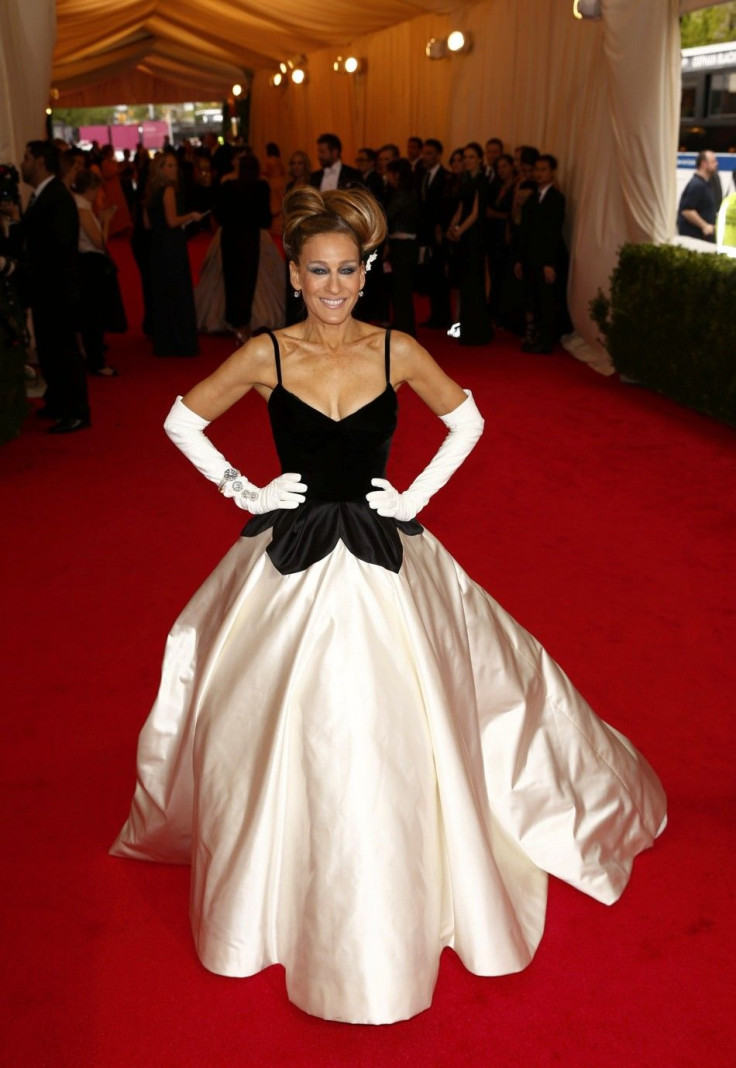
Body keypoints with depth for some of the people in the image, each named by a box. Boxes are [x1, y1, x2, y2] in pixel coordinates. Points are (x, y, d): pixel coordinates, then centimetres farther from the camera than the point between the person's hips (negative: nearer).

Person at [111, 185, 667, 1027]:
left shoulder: (396, 352, -4)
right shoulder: (266, 355, -6)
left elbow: (466, 421, 10)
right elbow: (182, 422, 5)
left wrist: (418, 493, 2)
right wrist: (243, 491, -1)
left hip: (383, 562, 1)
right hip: (291, 563, 0)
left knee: (393, 731, 3)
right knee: (288, 733, 6)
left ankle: (395, 904, 30)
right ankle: (291, 894, 33)